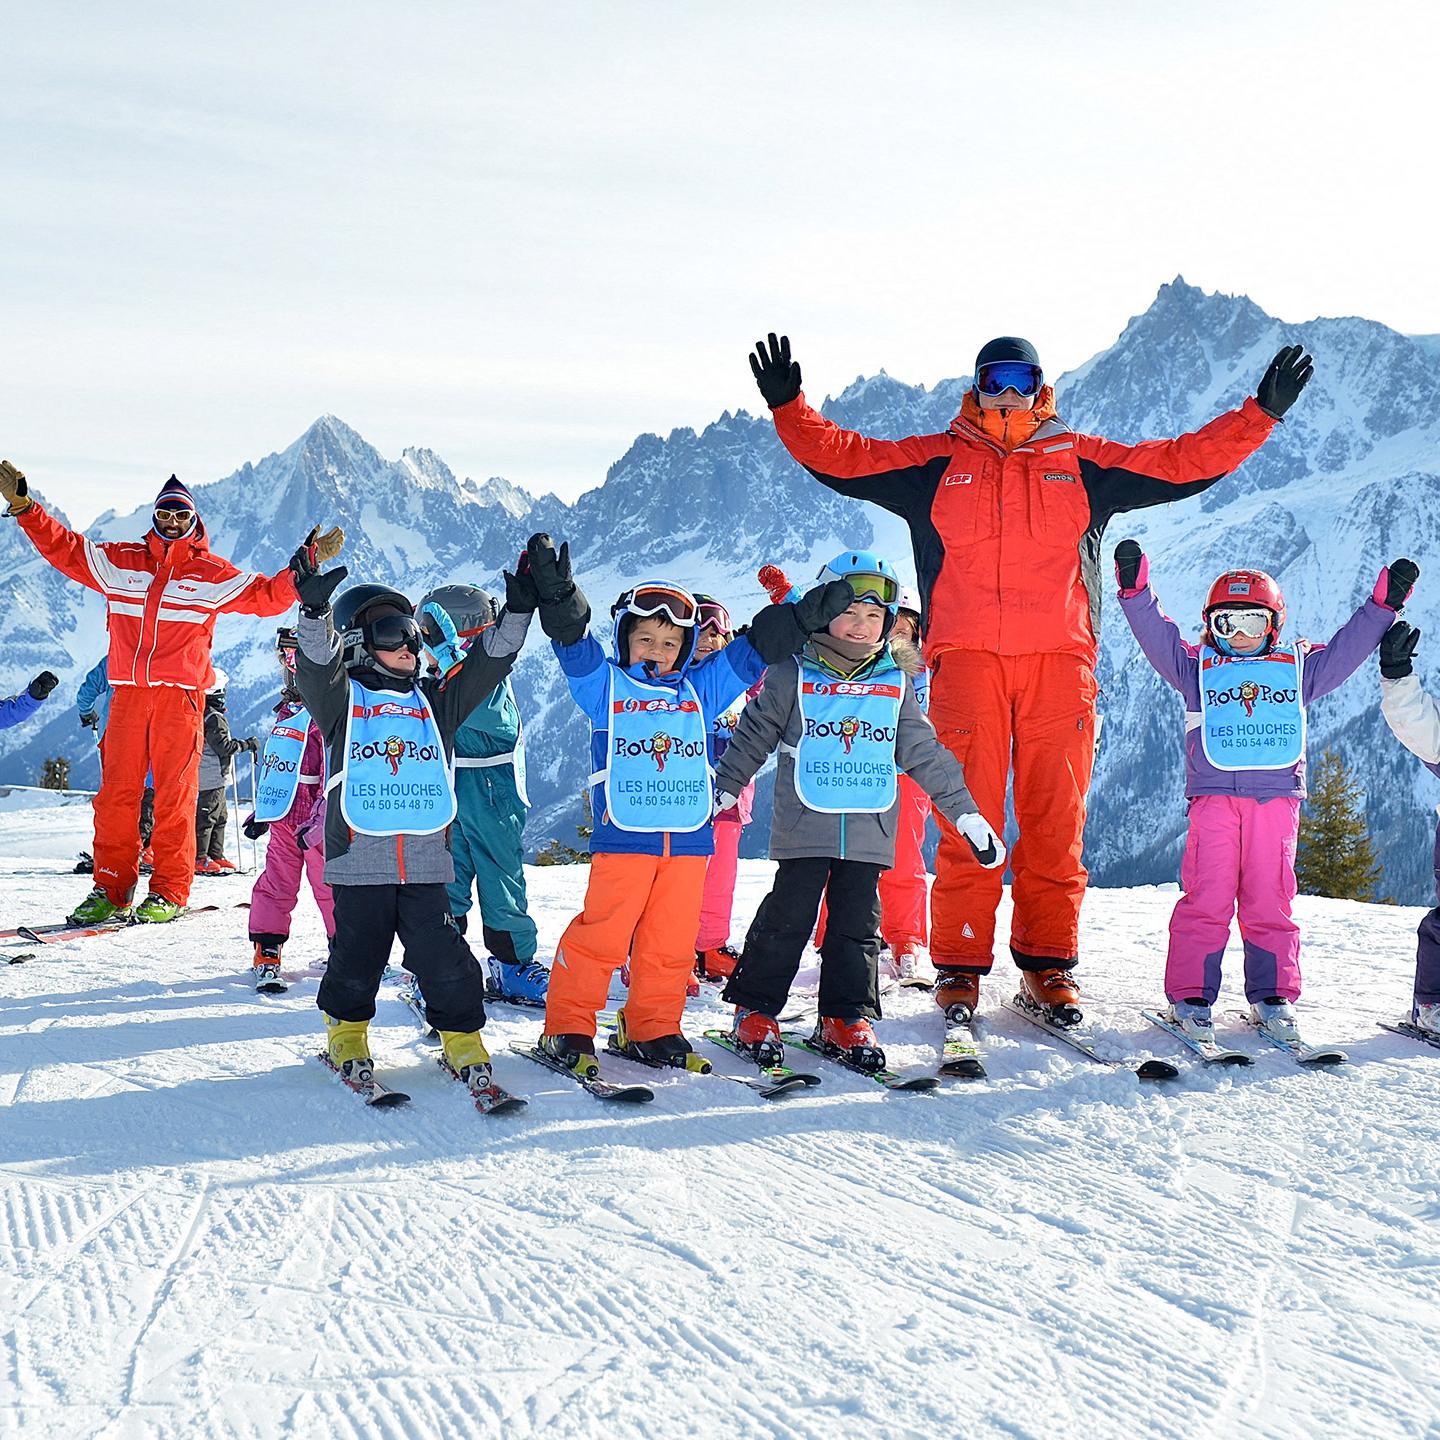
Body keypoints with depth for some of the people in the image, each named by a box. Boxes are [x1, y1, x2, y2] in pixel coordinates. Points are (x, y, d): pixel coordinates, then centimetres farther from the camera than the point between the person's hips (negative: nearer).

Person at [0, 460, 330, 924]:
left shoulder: (213, 574, 10)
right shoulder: (119, 561, 15)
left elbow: (267, 596, 10)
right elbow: (63, 548, 17)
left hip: (181, 694, -2)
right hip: (127, 693, 2)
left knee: (175, 792, -4)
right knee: (116, 791, -1)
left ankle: (170, 891, 2)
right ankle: (111, 889, 6)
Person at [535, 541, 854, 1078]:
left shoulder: (700, 690, 14)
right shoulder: (604, 684, 6)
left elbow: (751, 652, 14)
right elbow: (573, 643, -9)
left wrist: (805, 616, 6)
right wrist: (558, 596, -26)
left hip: (688, 838, 4)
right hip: (622, 836, -4)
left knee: (671, 942, 6)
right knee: (599, 936, -5)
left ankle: (652, 1029, 19)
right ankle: (568, 1029, 6)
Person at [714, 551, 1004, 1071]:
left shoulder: (895, 685, 9)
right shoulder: (792, 678, 1)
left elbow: (925, 754, 13)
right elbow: (751, 738, 9)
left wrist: (967, 814, 12)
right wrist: (719, 793, 8)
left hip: (870, 829, 3)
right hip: (804, 827, -3)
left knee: (857, 924, 4)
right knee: (788, 917, -3)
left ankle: (846, 1019, 13)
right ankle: (755, 1011, 8)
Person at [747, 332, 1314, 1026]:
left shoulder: (1081, 462, 17)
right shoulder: (936, 461, 15)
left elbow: (1183, 462, 17)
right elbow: (840, 456, 12)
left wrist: (1261, 413, 11)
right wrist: (789, 407, 0)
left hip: (1060, 660, 1)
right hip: (966, 659, -1)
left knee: (1055, 820, 0)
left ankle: (1049, 962, 10)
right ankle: (959, 966, 3)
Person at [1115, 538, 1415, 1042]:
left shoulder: (1298, 667, 19)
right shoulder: (1197, 666, 15)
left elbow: (1346, 649, 22)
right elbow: (1157, 636, 5)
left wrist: (1382, 605, 17)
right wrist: (1136, 590, -8)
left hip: (1276, 796, 1)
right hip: (1213, 794, -1)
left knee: (1270, 900, 1)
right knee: (1206, 898, -8)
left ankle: (1273, 996, 9)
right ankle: (1190, 994, -4)